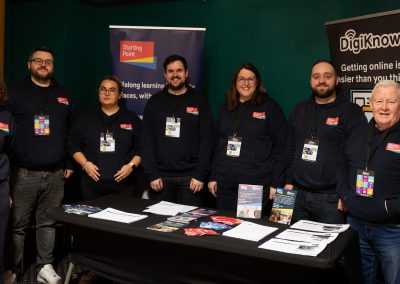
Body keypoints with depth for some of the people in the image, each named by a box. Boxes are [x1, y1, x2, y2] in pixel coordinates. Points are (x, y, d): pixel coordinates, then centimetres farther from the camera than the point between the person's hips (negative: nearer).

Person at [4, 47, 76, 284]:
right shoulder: (16, 93, 2)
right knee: (18, 224, 3)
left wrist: (70, 164, 10)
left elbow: (73, 132, 14)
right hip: (24, 173, -3)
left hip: (55, 174, 3)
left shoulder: (64, 96, 12)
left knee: (48, 223, 10)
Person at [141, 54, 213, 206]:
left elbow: (206, 140, -1)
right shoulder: (155, 101, 8)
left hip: (189, 177, -1)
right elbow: (147, 140, 3)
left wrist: (200, 175, -8)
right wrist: (152, 174, -4)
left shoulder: (199, 101, 3)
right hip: (161, 176, 2)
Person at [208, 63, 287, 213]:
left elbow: (280, 147, -3)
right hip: (225, 185, 4)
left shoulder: (270, 107, 1)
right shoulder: (226, 108, 14)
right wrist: (213, 177, 13)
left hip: (257, 185, -4)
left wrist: (276, 184, -8)